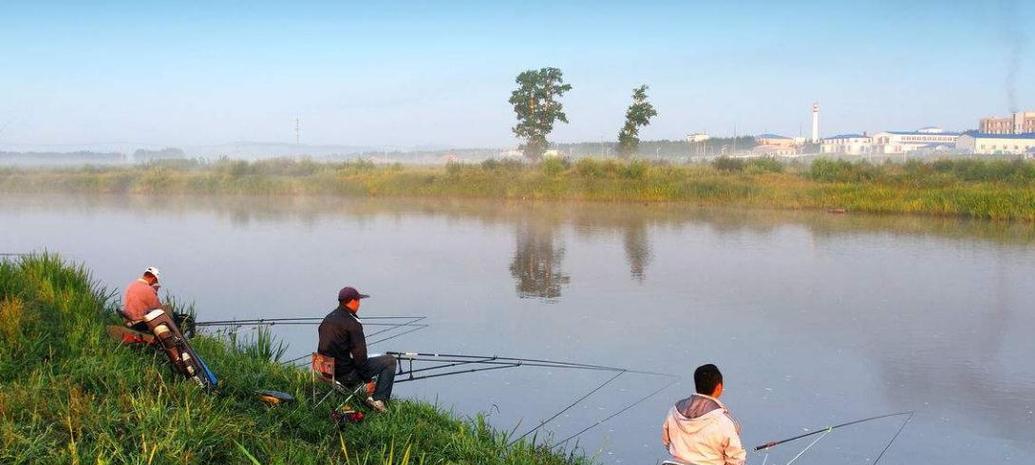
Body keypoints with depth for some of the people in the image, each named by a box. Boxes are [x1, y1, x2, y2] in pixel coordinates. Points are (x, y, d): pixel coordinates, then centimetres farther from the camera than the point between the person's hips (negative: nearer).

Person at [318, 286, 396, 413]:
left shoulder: (328, 318, 12)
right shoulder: (352, 323, -16)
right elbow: (359, 355, -18)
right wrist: (368, 380, -9)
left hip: (327, 371, 9)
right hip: (346, 374, -9)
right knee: (390, 361, -1)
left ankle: (370, 397, 27)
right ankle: (379, 400, -3)